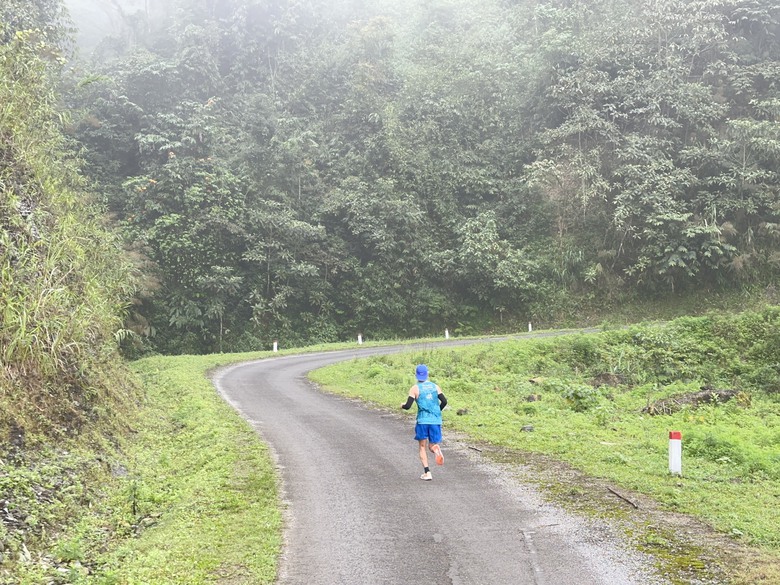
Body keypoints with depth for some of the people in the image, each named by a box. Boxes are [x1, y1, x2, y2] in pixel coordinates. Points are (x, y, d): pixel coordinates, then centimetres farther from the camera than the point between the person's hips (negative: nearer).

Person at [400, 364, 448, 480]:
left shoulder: (415, 388, 0)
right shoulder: (435, 386, 8)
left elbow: (408, 406, -6)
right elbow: (444, 401, 0)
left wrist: (402, 405, 16)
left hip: (422, 420, -2)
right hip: (436, 421, 2)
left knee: (422, 447, 11)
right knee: (432, 445, 12)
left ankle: (427, 473, 1)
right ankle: (436, 449, -25)